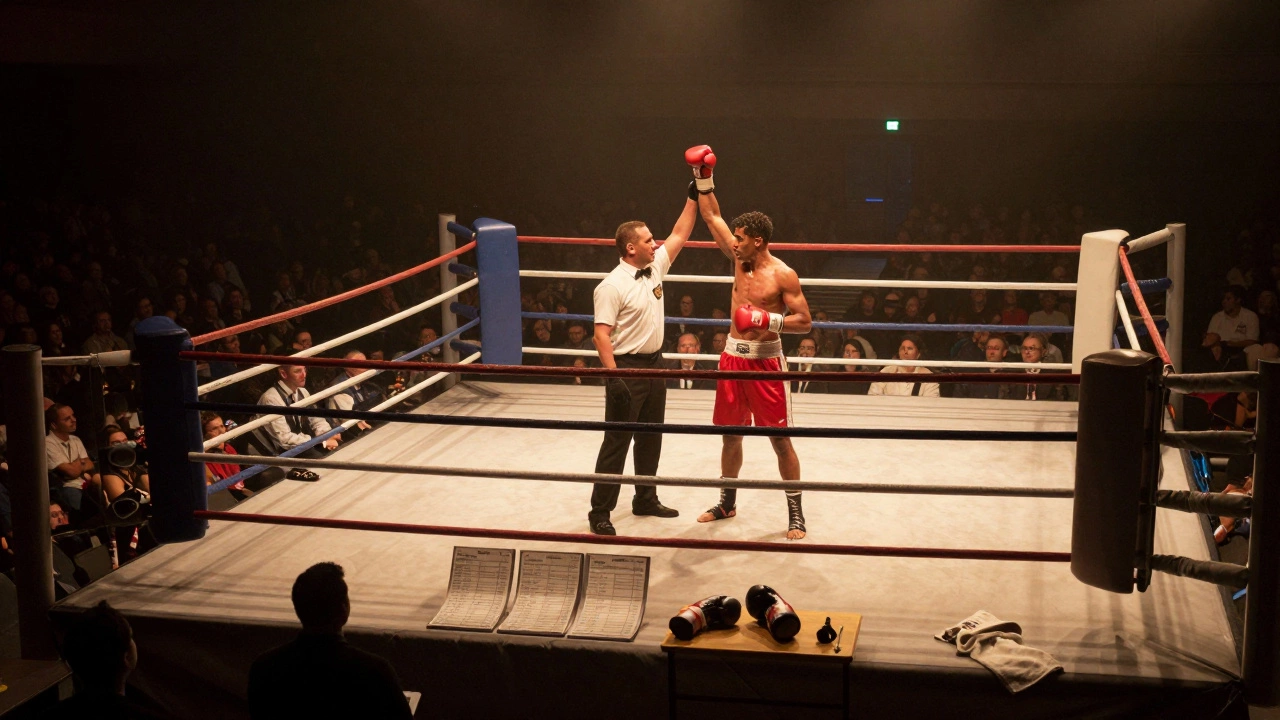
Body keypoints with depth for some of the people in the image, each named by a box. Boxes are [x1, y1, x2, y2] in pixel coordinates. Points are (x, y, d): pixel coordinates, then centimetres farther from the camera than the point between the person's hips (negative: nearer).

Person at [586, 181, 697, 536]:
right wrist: (613, 377, -28)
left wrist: (695, 195, 9)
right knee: (617, 441, -3)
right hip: (627, 368, -8)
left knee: (650, 439, 17)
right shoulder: (612, 286, -18)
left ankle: (645, 500, 30)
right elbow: (602, 335, -21)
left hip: (654, 365, 8)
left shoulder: (655, 268, 5)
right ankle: (600, 512, 4)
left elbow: (679, 234, 14)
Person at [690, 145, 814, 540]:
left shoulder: (783, 275, -12)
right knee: (730, 434, 14)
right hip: (732, 356, 6)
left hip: (765, 361, -6)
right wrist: (704, 178, 4)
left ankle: (795, 513, 6)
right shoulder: (739, 260, 5)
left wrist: (770, 320, -24)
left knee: (780, 439, -2)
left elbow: (804, 322, -11)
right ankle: (727, 502, 29)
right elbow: (713, 217, 11)